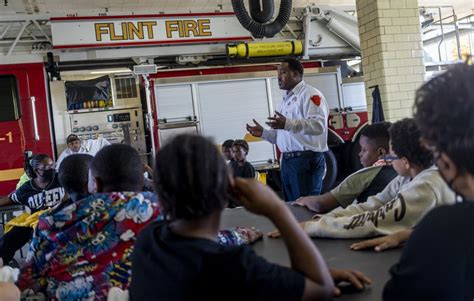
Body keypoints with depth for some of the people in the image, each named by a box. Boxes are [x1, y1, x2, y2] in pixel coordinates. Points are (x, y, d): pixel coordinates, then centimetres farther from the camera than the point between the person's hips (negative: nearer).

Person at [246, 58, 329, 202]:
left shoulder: (310, 94, -7)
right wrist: (263, 133, 12)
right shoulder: (286, 100, 21)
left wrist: (288, 124, -33)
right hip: (287, 161, 9)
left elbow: (318, 125, -23)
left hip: (307, 160, -9)